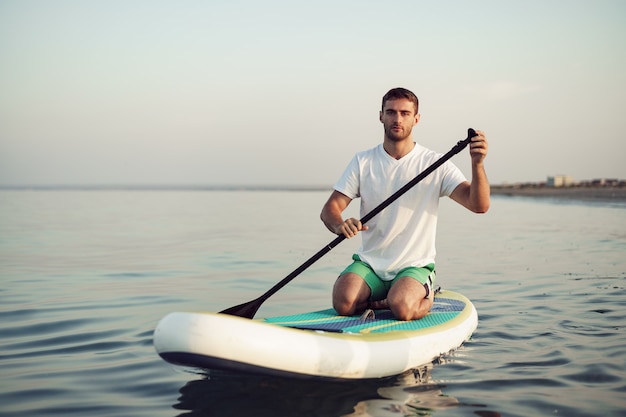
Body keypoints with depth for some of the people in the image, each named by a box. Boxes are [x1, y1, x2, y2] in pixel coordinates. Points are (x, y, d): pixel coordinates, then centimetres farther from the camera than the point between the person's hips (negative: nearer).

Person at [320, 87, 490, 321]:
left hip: (414, 266, -2)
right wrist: (339, 225, -24)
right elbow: (329, 209, 1)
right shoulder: (363, 162, 5)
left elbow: (479, 205, -13)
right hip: (369, 264, 3)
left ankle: (425, 296, 3)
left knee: (401, 308, -33)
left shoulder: (436, 164, -2)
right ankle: (386, 300, 6)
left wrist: (477, 164, -31)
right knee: (343, 303, -26)